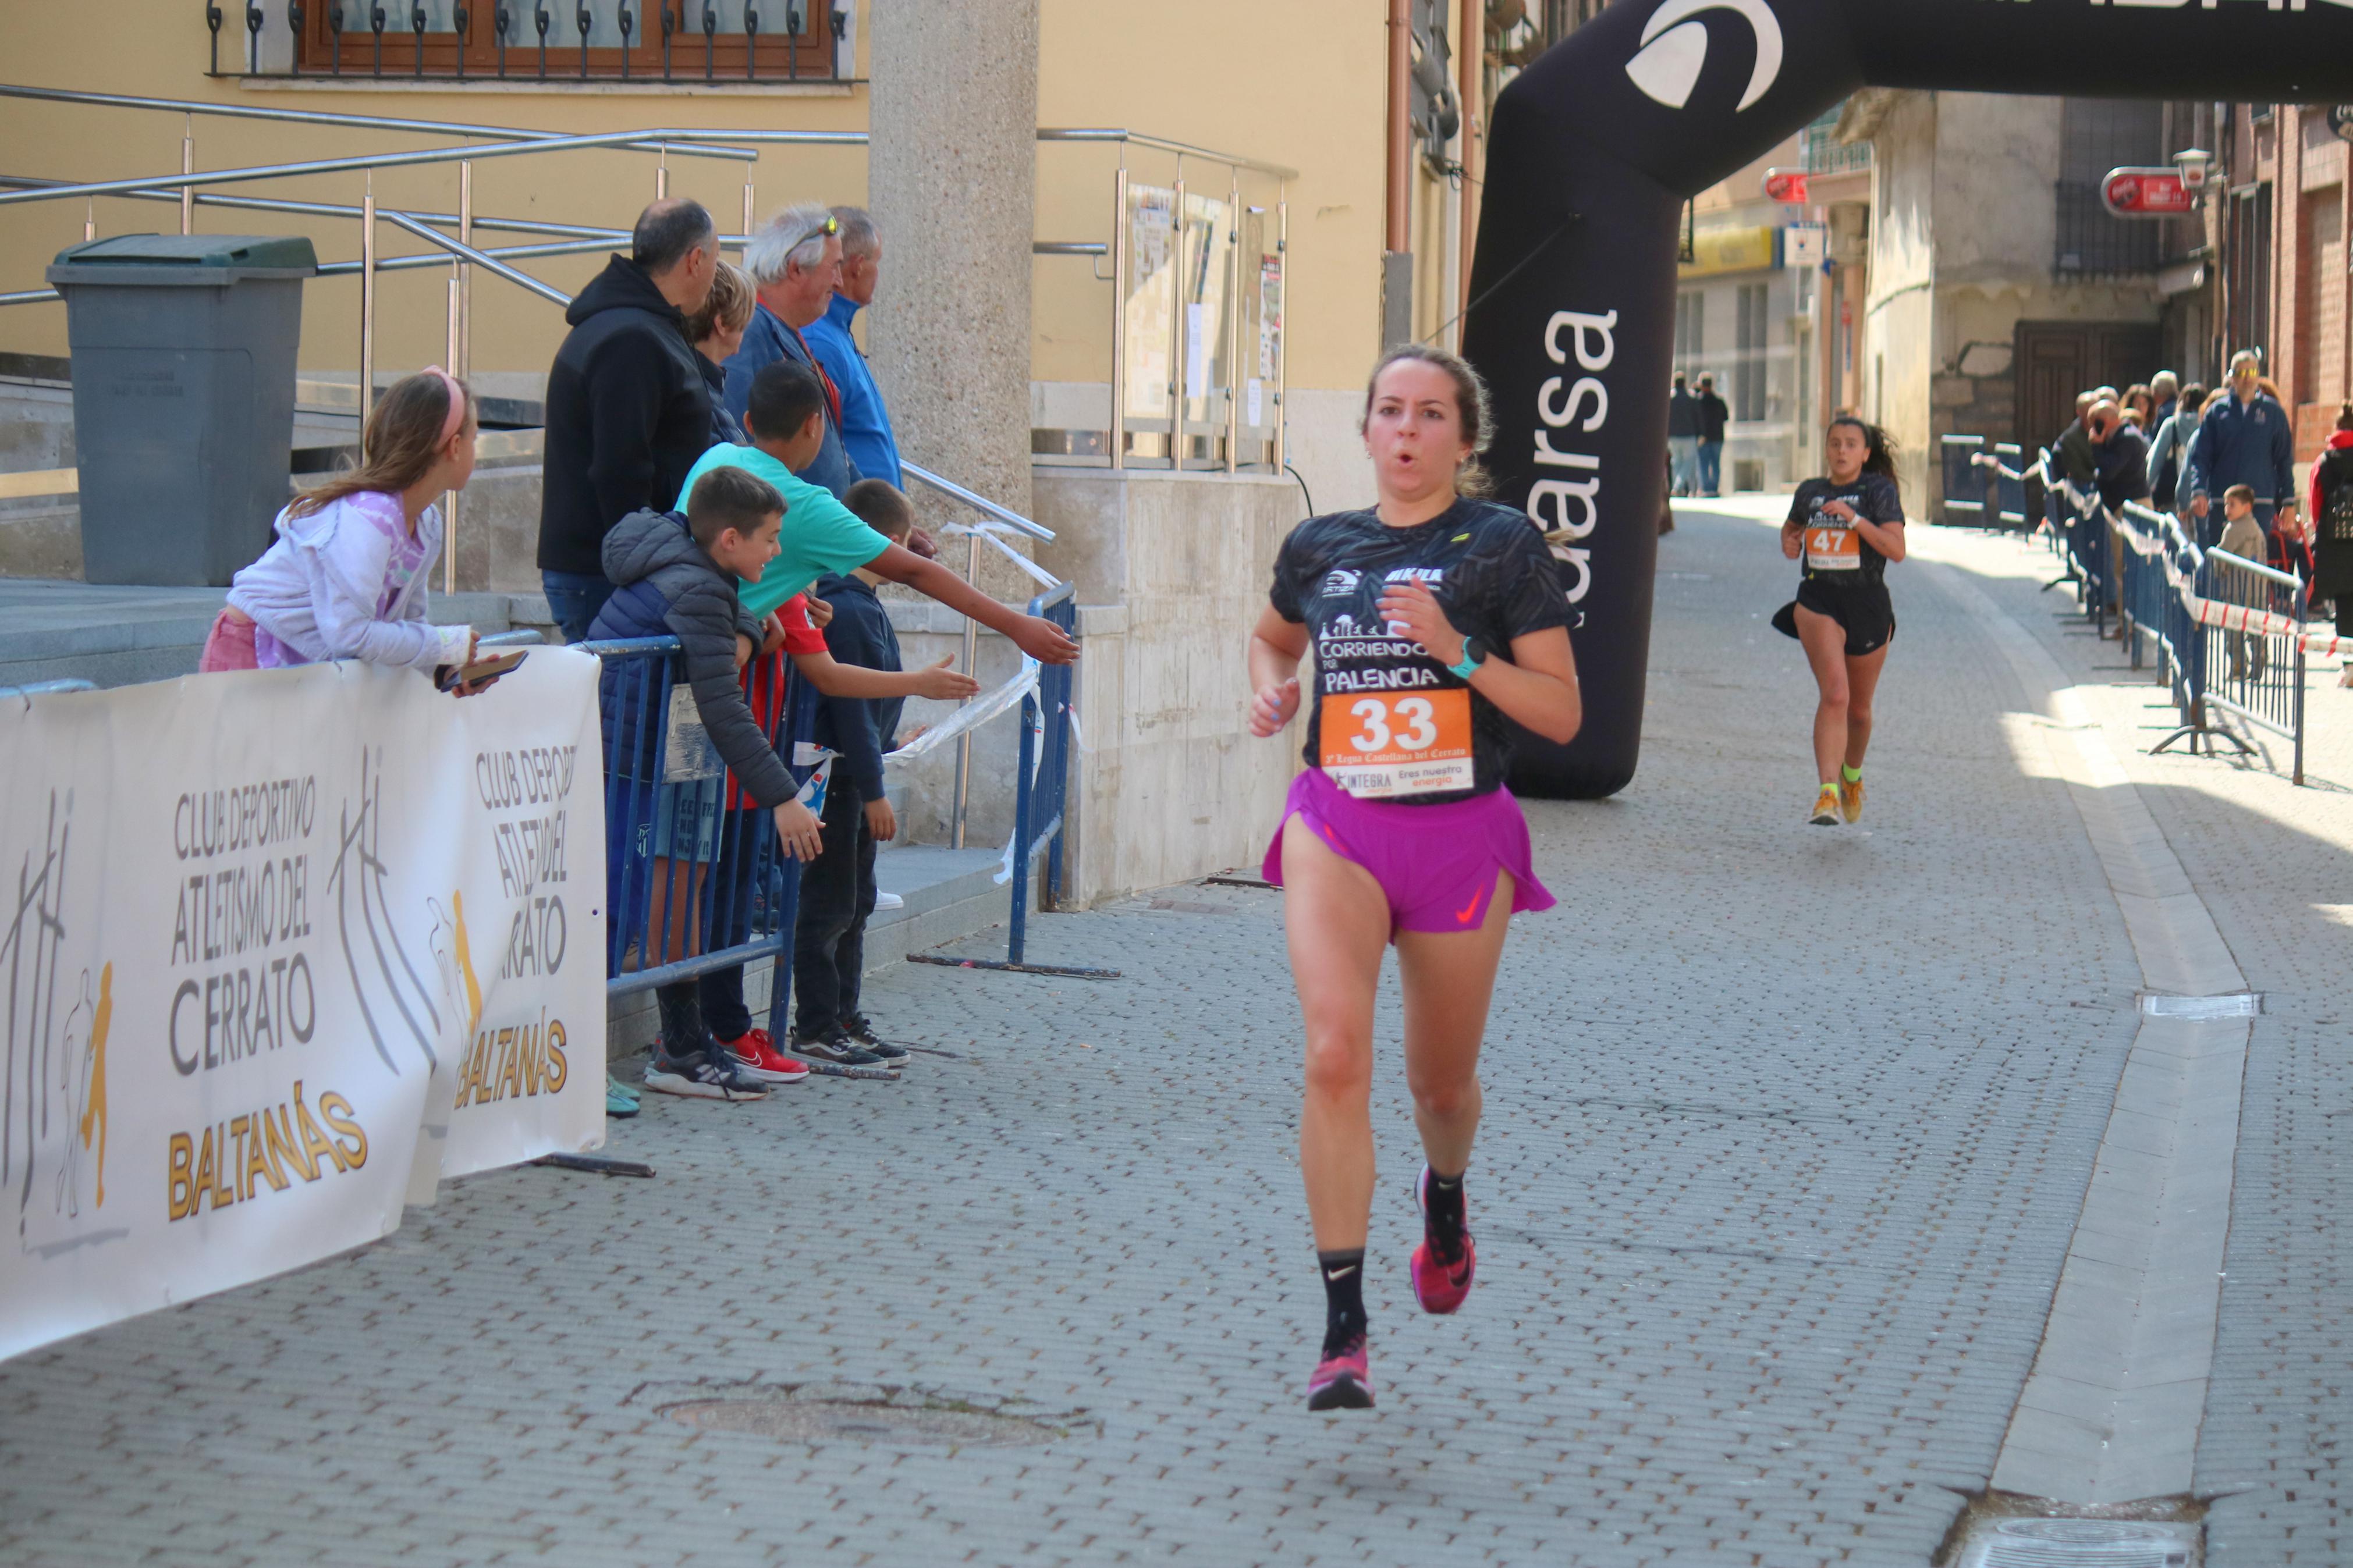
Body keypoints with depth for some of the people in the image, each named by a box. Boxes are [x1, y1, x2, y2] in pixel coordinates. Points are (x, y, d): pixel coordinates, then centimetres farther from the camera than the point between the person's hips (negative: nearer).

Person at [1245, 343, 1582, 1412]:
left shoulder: (1503, 546, -4)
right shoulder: (1318, 547, 6)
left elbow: (1561, 715, -6)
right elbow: (1272, 635, 29)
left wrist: (1456, 649, -19)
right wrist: (1270, 688, 6)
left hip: (1460, 833, -1)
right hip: (1337, 826, 1)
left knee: (1440, 1081, 14)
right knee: (1334, 1054, -20)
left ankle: (1446, 1197, 53)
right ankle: (1342, 1330, -19)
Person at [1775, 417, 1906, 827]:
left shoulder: (1880, 492, -3)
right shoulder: (1809, 492, 8)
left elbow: (1897, 550, -14)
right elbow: (1792, 527, 29)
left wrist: (1854, 518, -22)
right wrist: (1789, 542, 6)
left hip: (1868, 605, 0)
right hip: (1818, 600, 0)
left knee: (1858, 709, 14)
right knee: (1835, 694, -22)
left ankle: (1852, 775, 44)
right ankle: (1828, 794, -30)